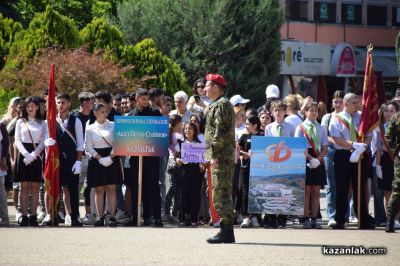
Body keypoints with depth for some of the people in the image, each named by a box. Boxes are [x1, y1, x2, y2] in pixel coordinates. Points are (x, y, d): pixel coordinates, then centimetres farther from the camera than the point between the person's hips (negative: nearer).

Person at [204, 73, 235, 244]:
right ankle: (227, 231, 14)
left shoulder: (221, 105, -11)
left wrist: (214, 154, -20)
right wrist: (212, 156, 21)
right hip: (224, 157, 11)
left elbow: (220, 131, -20)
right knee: (223, 193, 12)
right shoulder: (219, 104, 21)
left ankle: (226, 232, -12)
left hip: (221, 157, -11)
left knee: (221, 193, -11)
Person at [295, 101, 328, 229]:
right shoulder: (301, 127, 2)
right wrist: (310, 158, -15)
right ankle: (305, 219, -4)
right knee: (306, 191, -5)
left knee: (316, 192, 2)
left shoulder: (321, 129, 12)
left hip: (318, 161, 3)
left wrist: (317, 159, -8)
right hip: (305, 160, -3)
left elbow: (325, 148, 9)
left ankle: (314, 219, 3)